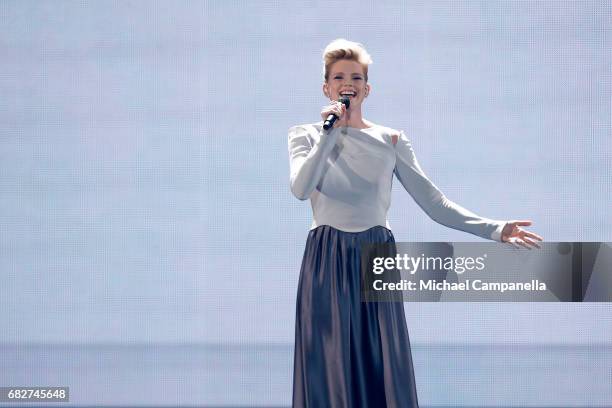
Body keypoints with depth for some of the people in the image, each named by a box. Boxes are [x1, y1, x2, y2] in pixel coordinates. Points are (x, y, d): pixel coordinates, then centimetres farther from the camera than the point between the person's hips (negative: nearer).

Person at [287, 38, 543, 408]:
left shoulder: (390, 140, 8)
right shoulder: (307, 135, 5)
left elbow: (433, 201, 3)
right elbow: (301, 189, -14)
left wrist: (494, 229, -7)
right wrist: (331, 133, -14)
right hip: (326, 261, -1)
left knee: (383, 368, -1)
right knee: (329, 372, -3)